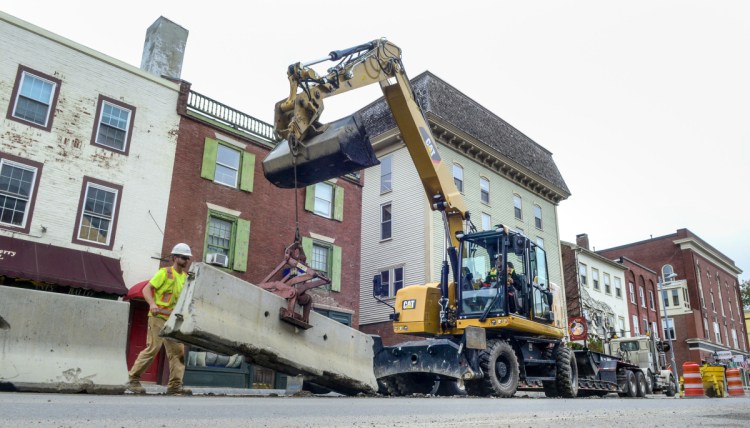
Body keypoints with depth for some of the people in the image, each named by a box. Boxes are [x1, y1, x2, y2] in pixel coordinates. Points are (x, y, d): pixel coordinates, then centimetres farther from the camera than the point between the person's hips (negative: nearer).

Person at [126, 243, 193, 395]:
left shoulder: (186, 277, 16)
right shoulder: (164, 273, -3)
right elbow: (146, 289, -7)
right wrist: (152, 304, -24)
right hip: (158, 317, -7)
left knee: (178, 351, 0)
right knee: (153, 348, -10)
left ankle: (175, 385, 2)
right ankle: (133, 379, 6)